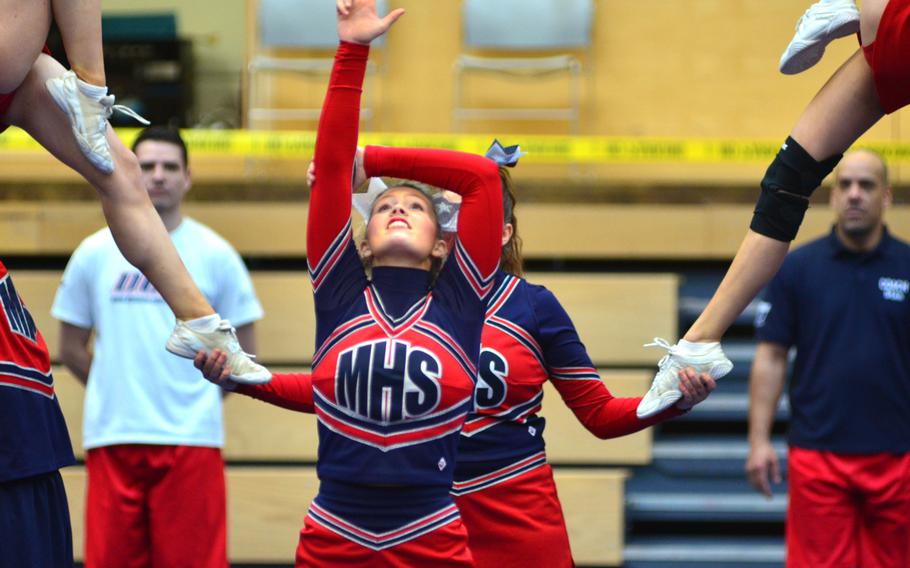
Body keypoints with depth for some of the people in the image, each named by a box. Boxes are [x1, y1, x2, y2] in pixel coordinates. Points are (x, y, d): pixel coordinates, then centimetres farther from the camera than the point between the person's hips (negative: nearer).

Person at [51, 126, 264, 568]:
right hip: (111, 437, 2)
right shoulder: (95, 253, 8)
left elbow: (243, 357, 9)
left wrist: (198, 399, 6)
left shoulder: (215, 255, 4)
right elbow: (71, 349, 14)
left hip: (191, 439, -2)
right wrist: (120, 395, 11)